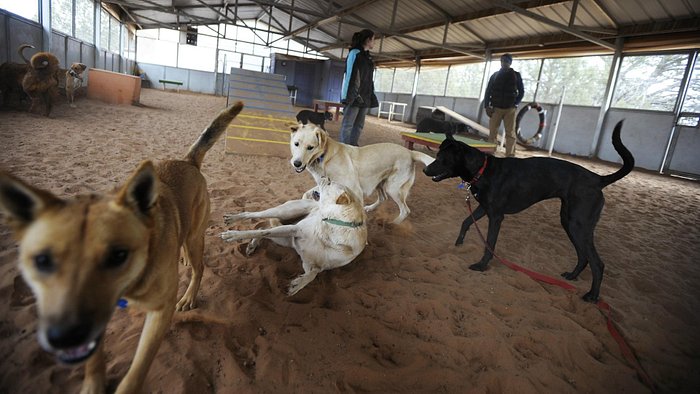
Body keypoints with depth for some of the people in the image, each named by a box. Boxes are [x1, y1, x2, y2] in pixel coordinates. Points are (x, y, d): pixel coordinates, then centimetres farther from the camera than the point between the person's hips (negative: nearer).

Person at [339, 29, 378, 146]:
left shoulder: (368, 56, 18)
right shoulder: (355, 53, -5)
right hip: (354, 95, -8)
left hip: (365, 96, 8)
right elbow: (350, 74, -11)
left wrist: (371, 96, 12)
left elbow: (369, 79, 17)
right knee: (348, 124, -5)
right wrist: (349, 95, -17)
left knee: (359, 125, 8)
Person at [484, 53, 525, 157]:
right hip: (495, 108, 1)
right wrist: (487, 106, -4)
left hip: (510, 109, -1)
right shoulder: (495, 75, 9)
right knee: (492, 133, -3)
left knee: (510, 134, -6)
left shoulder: (516, 75, 7)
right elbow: (488, 91, 7)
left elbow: (521, 91, 11)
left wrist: (515, 104, -3)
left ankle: (510, 156, -7)